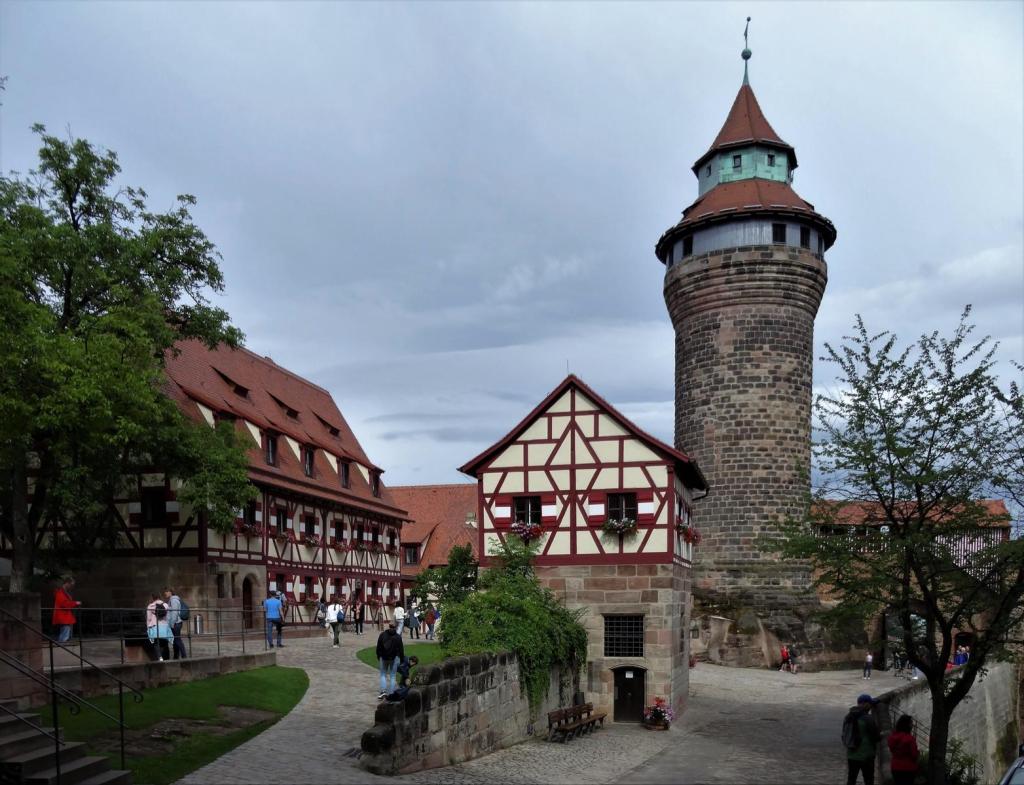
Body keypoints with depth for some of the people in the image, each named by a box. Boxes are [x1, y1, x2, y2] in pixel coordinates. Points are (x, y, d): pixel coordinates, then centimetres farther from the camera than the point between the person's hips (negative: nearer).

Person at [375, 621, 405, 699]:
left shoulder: (382, 635, -4)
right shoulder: (398, 637, -6)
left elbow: (378, 648, 1)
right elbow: (401, 649, -2)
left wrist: (378, 657, 12)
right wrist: (402, 660, 8)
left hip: (384, 657, 0)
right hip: (394, 658, 0)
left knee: (383, 674, 13)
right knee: (392, 676, 7)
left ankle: (383, 691, -5)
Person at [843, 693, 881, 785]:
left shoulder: (848, 716, 5)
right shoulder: (868, 718, -17)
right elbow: (876, 737, -10)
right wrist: (881, 735, 11)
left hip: (851, 755, 6)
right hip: (866, 756, -6)